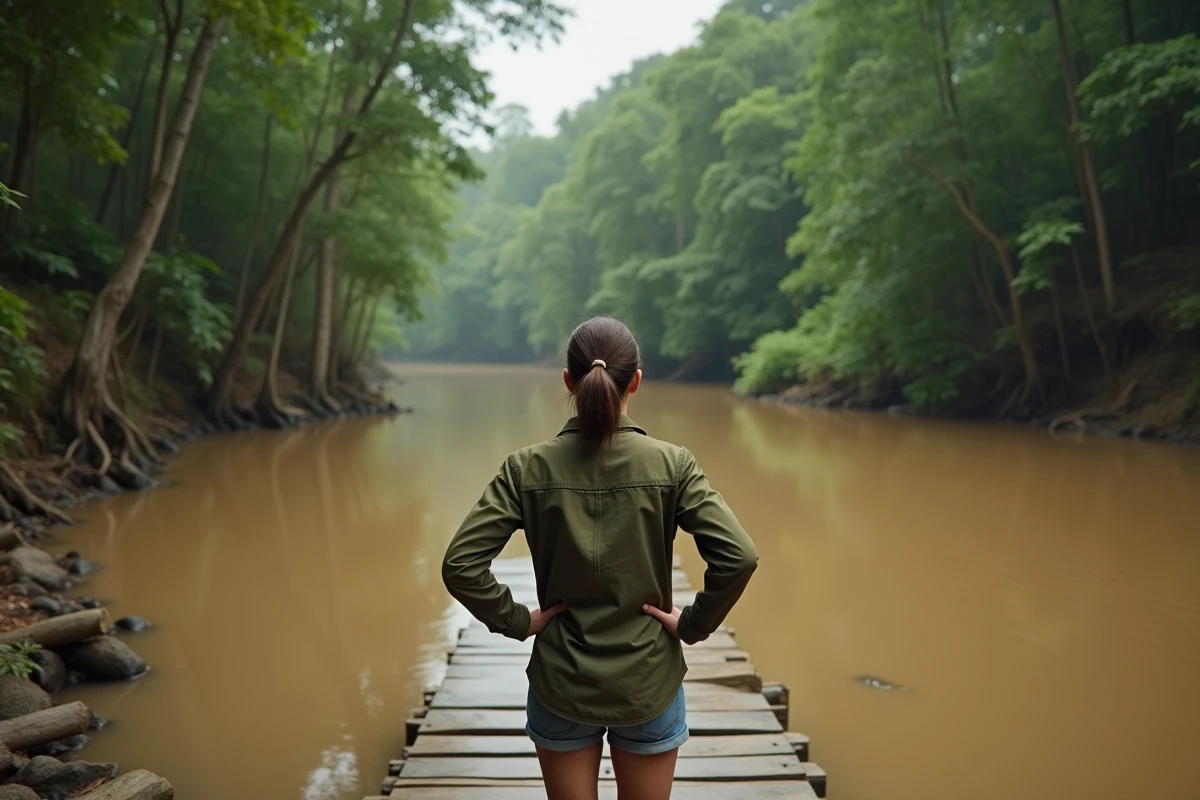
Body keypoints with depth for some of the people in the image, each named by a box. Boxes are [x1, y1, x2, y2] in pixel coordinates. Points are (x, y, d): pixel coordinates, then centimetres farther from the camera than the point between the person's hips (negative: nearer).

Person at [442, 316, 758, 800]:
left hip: (561, 685, 1)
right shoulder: (671, 464, -13)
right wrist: (694, 625, -6)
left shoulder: (529, 468, -11)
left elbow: (460, 565, -16)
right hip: (649, 686, 0)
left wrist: (516, 621, -4)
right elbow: (739, 557, -20)